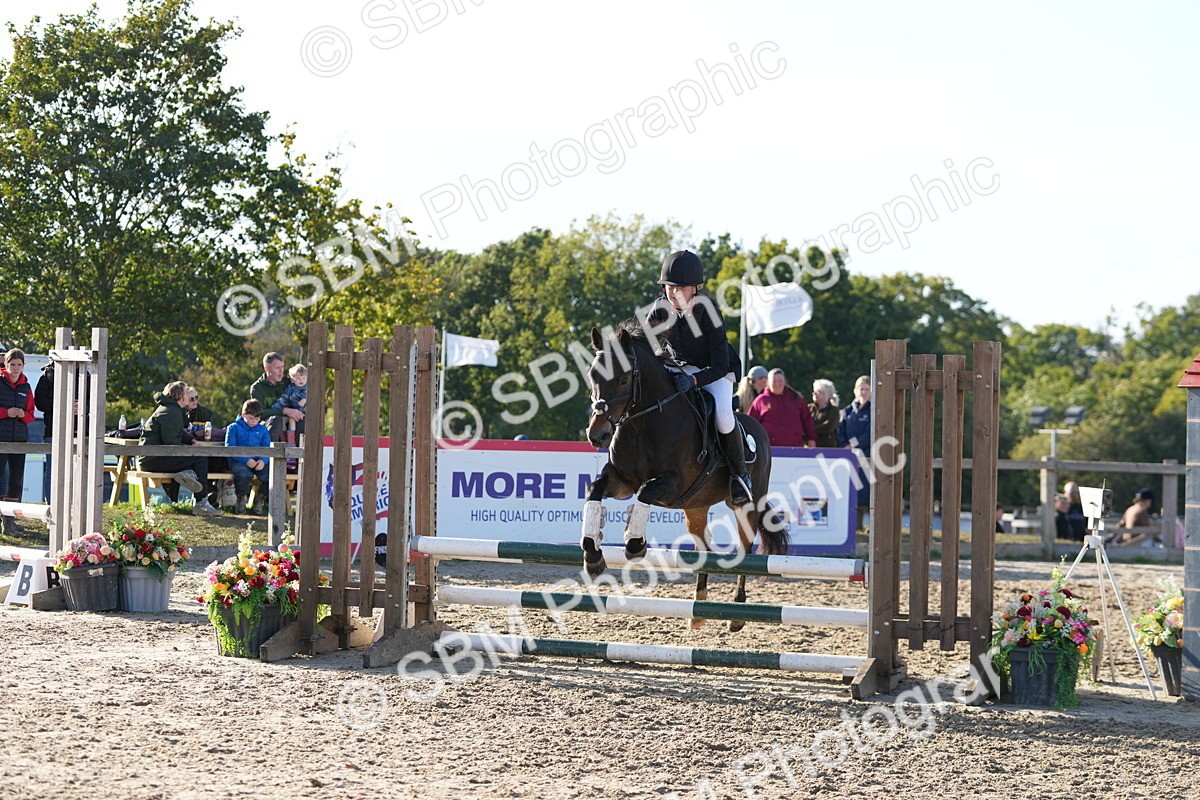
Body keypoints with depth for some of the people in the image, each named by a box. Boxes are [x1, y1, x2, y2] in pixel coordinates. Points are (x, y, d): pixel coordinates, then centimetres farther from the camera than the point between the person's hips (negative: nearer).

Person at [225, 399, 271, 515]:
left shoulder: (262, 430, 19)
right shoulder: (234, 428, 7)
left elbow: (267, 448, 10)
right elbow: (230, 448, -4)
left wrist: (263, 460, -14)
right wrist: (246, 460, -18)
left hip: (258, 462, 3)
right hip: (238, 461, -3)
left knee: (271, 474, -26)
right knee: (243, 473, -38)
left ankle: (261, 499, 2)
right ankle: (241, 499, -8)